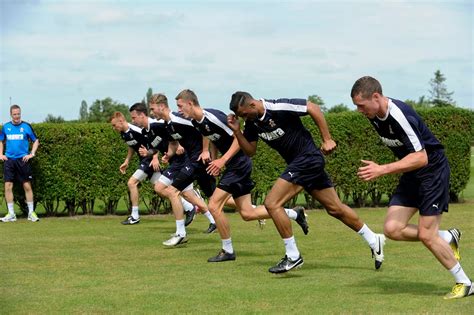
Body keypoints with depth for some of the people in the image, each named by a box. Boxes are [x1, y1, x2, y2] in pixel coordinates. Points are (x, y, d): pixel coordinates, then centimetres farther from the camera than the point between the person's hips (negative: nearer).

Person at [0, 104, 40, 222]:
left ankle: (31, 212, 9)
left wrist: (32, 154, -3)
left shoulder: (26, 126, 0)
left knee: (27, 186, 0)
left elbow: (36, 141, 7)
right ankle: (11, 214, 6)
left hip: (22, 160, -2)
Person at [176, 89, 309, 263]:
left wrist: (223, 160, -25)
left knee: (214, 205, -11)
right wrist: (212, 157, 13)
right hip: (235, 165, 9)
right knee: (247, 213, 10)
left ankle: (227, 251, 3)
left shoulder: (213, 117, -22)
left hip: (239, 163, -9)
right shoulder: (196, 122, 5)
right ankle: (295, 213, 23)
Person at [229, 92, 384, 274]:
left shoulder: (279, 108, -20)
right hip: (297, 163, 9)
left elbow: (313, 108, -16)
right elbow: (250, 151, 8)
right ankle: (374, 241, 26)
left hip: (307, 158, -9)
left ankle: (293, 256, -9)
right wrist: (237, 131, -7)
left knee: (272, 203, -15)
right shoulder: (252, 122, 3)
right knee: (335, 208, 14)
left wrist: (327, 140, -13)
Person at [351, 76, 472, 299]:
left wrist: (382, 170, -36)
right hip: (411, 175, 8)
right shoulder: (375, 117, -1)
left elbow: (420, 158, -32)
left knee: (426, 234, -10)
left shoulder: (400, 115, -28)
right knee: (392, 229, -3)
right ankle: (448, 238, 17)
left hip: (433, 170, -8)